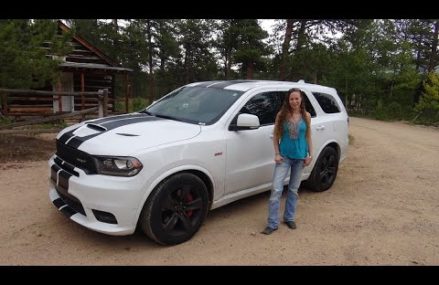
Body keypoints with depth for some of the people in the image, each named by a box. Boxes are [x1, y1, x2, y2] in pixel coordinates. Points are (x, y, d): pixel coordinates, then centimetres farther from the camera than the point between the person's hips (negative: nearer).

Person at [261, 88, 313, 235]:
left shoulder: (306, 116, 1)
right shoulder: (281, 115, -4)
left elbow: (308, 137, 8)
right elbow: (276, 136, 1)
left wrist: (310, 154, 2)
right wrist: (277, 154, -7)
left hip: (300, 157, 2)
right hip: (284, 157, -1)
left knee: (293, 189, 13)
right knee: (276, 189, -7)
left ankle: (289, 218, 29)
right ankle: (272, 223, 1)